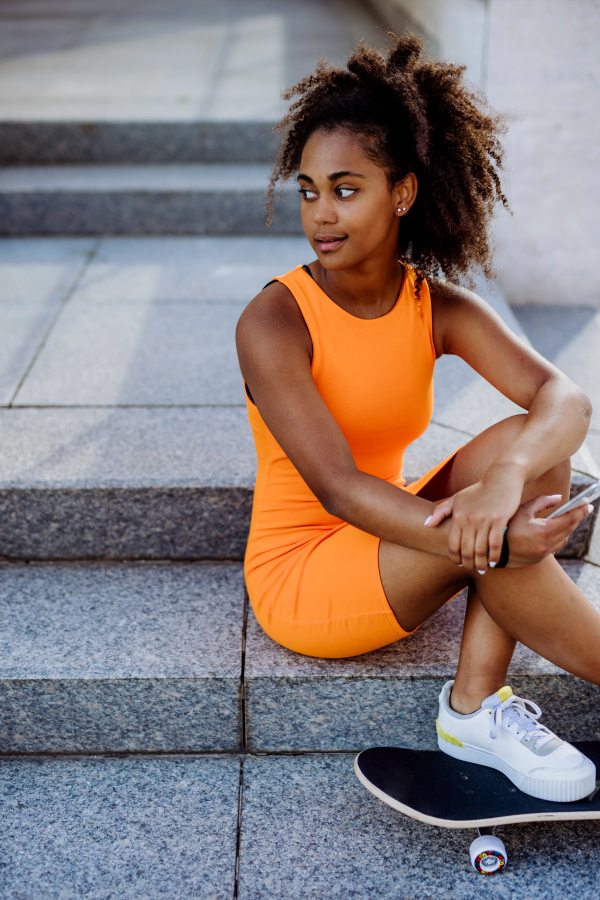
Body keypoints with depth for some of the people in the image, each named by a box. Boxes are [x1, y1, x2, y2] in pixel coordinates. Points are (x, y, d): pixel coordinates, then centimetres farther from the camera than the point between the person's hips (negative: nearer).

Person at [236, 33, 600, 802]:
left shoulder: (439, 306, -5)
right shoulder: (272, 323, -19)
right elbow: (337, 487, -29)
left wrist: (508, 475, -41)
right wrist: (494, 540, -40)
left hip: (386, 550, 6)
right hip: (300, 577, -5)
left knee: (534, 445, -18)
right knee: (483, 538, -29)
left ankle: (475, 707, -19)